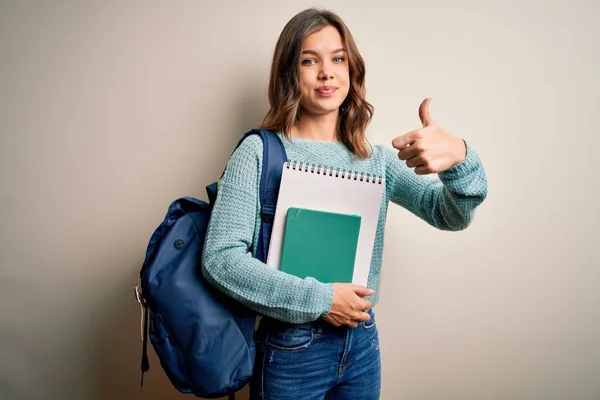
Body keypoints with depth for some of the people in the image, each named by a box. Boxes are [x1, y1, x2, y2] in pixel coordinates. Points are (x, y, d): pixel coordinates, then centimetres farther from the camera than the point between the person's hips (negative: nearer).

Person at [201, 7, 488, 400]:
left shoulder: (378, 158, 2)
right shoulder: (259, 152, -11)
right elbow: (221, 259, -17)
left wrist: (459, 158, -28)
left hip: (362, 342, 5)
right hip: (292, 349, -4)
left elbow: (451, 216, -7)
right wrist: (319, 299, -20)